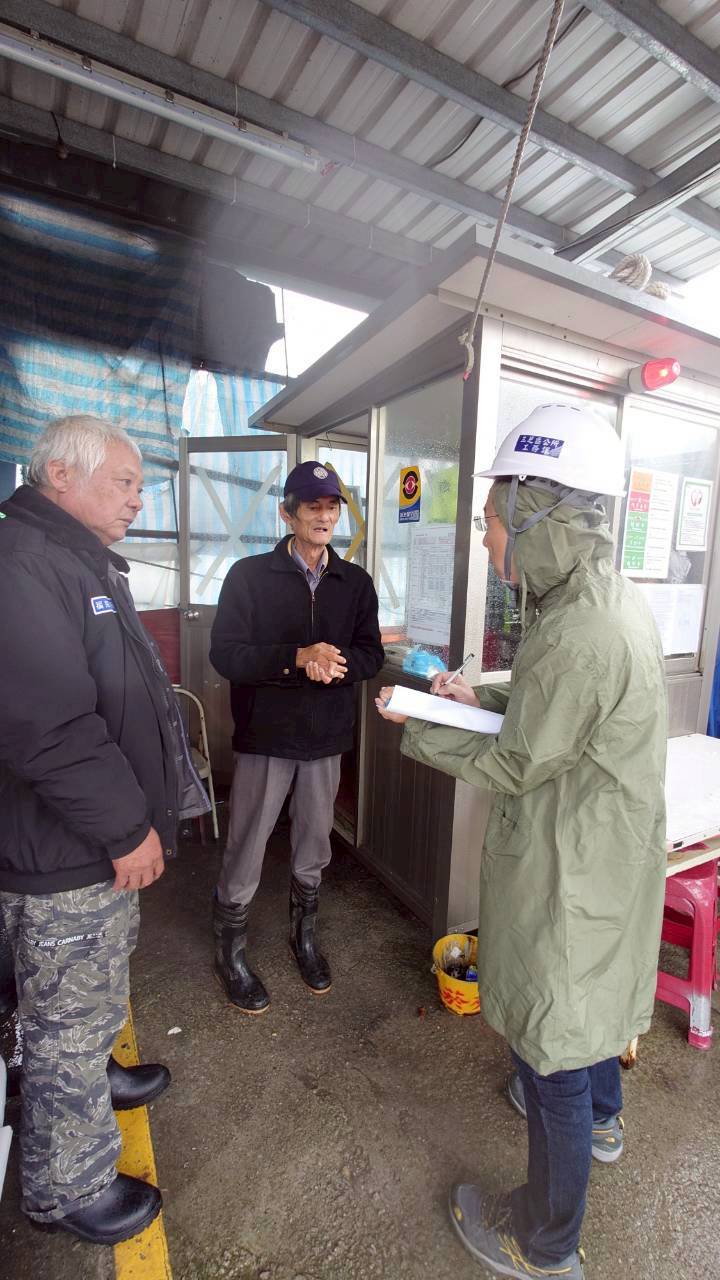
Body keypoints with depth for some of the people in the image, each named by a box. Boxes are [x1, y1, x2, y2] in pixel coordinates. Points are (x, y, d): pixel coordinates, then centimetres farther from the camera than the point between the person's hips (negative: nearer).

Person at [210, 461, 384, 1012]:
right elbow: (225, 655, -12)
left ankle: (304, 934, 43)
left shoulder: (355, 582, 5)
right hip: (264, 736, -3)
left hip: (326, 737, 3)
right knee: (247, 850, 8)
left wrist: (336, 661, -20)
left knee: (313, 848, 18)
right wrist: (298, 657, -25)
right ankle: (231, 951, 33)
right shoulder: (250, 576, -6)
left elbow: (372, 653, 2)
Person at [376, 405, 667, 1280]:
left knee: (551, 1041, 12)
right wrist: (481, 695, 2)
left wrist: (417, 731, -8)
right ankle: (598, 1118, 62)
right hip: (606, 847, 9)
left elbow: (514, 767, -21)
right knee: (592, 985, 31)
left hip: (569, 869, -9)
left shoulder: (580, 635, -32)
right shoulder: (609, 596, 0)